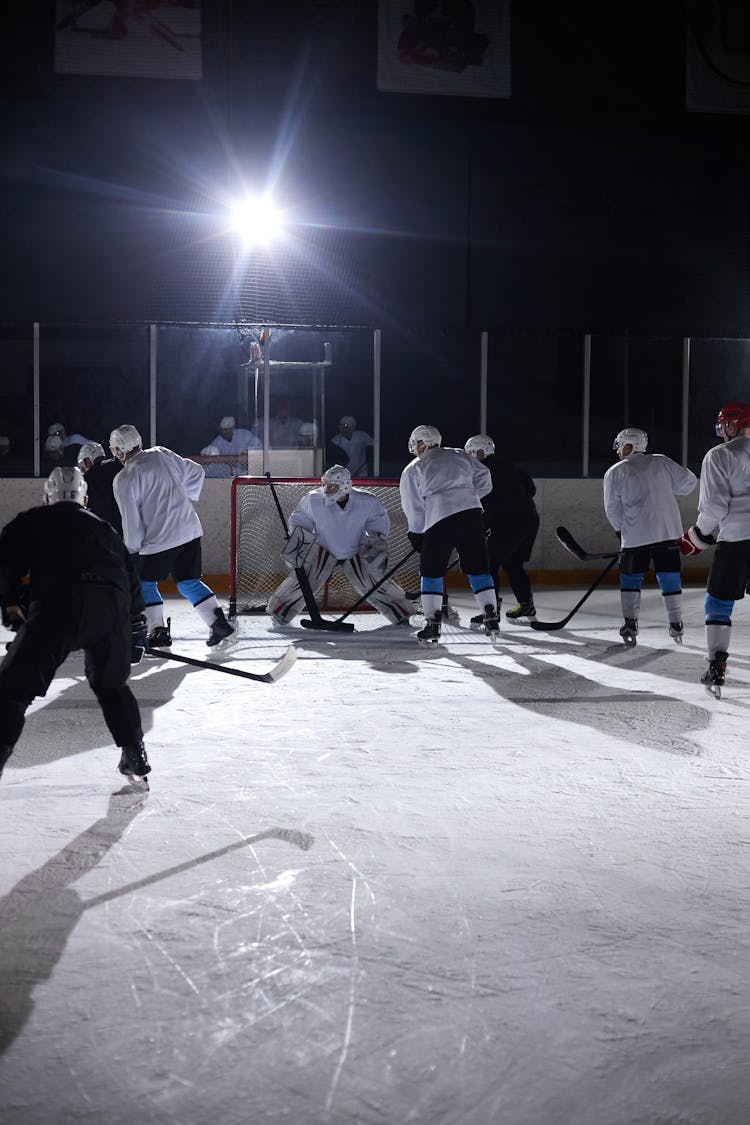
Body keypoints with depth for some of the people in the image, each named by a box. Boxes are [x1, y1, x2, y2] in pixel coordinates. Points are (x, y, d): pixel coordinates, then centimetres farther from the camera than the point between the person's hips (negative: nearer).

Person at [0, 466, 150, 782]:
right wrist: (136, 626, 39)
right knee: (111, 683, 28)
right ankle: (135, 756, 27)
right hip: (113, 607, 4)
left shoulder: (31, 521, 22)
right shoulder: (104, 528, 33)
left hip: (58, 603, -4)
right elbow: (131, 580, 31)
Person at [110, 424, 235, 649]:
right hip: (190, 530, 6)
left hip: (159, 539, -6)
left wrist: (131, 548, 6)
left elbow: (131, 520, -8)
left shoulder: (124, 480, -10)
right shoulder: (162, 454, 6)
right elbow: (196, 472, 13)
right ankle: (218, 622, 5)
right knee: (189, 582, 14)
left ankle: (158, 631, 5)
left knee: (145, 583, 11)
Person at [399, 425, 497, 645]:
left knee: (431, 571, 9)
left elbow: (414, 509, 10)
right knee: (478, 567, 13)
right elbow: (484, 479, 15)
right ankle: (491, 618, 9)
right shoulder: (460, 456, 19)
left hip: (440, 519, -3)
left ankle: (432, 624, 4)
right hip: (472, 513, 3)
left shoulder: (412, 470, 10)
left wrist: (417, 535, 22)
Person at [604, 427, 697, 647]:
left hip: (636, 535, -2)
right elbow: (687, 481, 8)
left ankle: (630, 623, 4)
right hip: (669, 530, 3)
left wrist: (621, 533, 18)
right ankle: (676, 625, 10)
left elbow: (613, 509, 4)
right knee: (670, 578, 9)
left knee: (630, 577, 11)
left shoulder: (614, 473, 1)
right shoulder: (661, 462, 7)